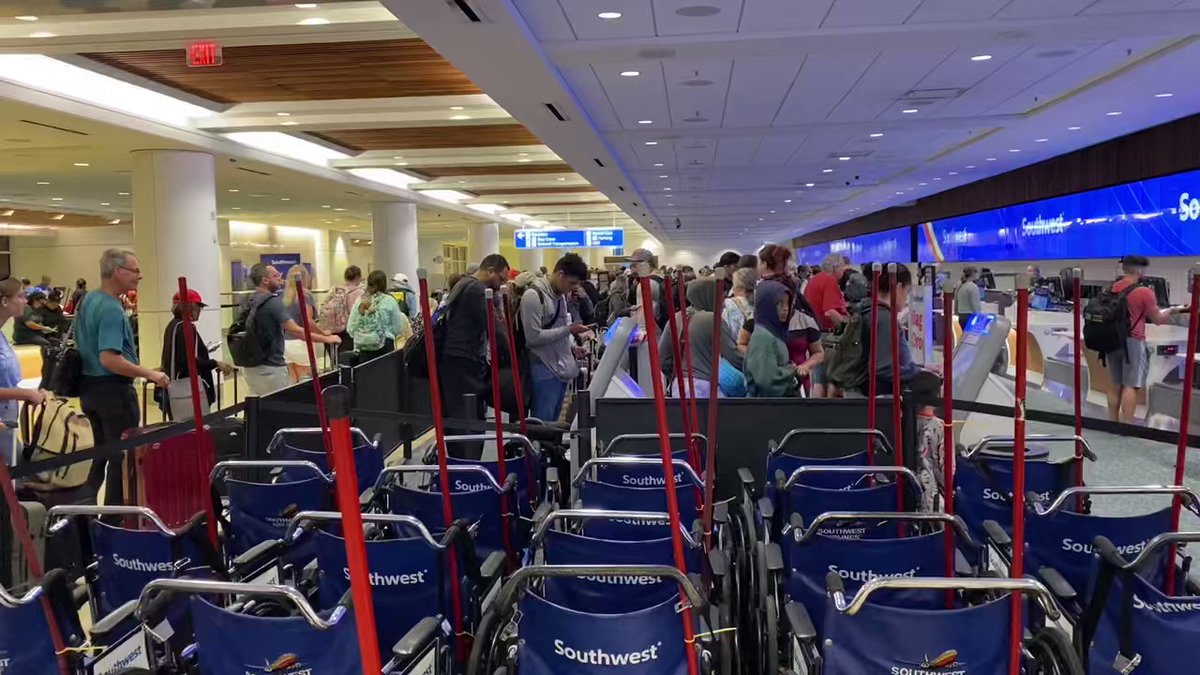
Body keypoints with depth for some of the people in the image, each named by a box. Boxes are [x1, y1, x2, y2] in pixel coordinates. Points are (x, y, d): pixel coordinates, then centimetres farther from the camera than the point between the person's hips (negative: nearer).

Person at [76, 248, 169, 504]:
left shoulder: (88, 301, 9)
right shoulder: (112, 310, -22)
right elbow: (109, 359, -30)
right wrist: (150, 374, -27)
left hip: (88, 386, 10)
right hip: (113, 389, -10)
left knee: (101, 453, 20)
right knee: (122, 456, 2)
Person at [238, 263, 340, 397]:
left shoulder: (248, 303, 9)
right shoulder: (272, 302, -16)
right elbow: (295, 331, -21)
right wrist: (326, 339, -15)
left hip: (251, 366, 8)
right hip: (271, 369, -8)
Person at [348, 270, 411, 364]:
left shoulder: (359, 301, 4)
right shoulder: (389, 301, -3)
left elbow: (350, 329, 4)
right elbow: (398, 329, -3)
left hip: (363, 349, 3)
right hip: (383, 348, -3)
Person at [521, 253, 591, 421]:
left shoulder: (562, 294, 10)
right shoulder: (533, 295, -15)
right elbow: (533, 337, -19)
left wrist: (572, 346, 6)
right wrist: (568, 330, -18)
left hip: (562, 366, 8)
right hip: (544, 369, -8)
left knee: (553, 422, 14)